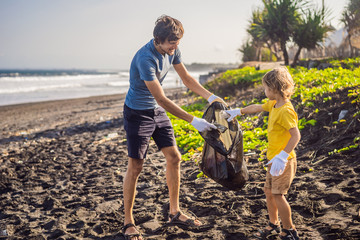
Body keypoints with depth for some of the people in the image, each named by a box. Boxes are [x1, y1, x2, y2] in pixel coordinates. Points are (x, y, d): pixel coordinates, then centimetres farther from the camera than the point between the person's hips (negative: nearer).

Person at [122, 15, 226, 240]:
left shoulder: (172, 50, -6)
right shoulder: (145, 58, -31)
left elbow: (186, 77, 9)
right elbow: (161, 99, -31)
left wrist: (211, 97, -2)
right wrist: (193, 121, -32)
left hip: (158, 112, 8)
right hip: (138, 113, -8)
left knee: (174, 158, 7)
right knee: (135, 166, -4)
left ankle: (175, 212, 20)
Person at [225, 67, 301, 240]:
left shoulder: (285, 111, -23)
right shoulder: (274, 105, 6)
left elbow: (296, 135, -29)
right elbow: (257, 107, 24)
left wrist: (282, 157, -35)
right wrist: (238, 111, 31)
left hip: (284, 160, -9)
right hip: (274, 159, 9)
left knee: (277, 194, -4)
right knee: (268, 190, 16)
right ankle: (273, 224, 32)